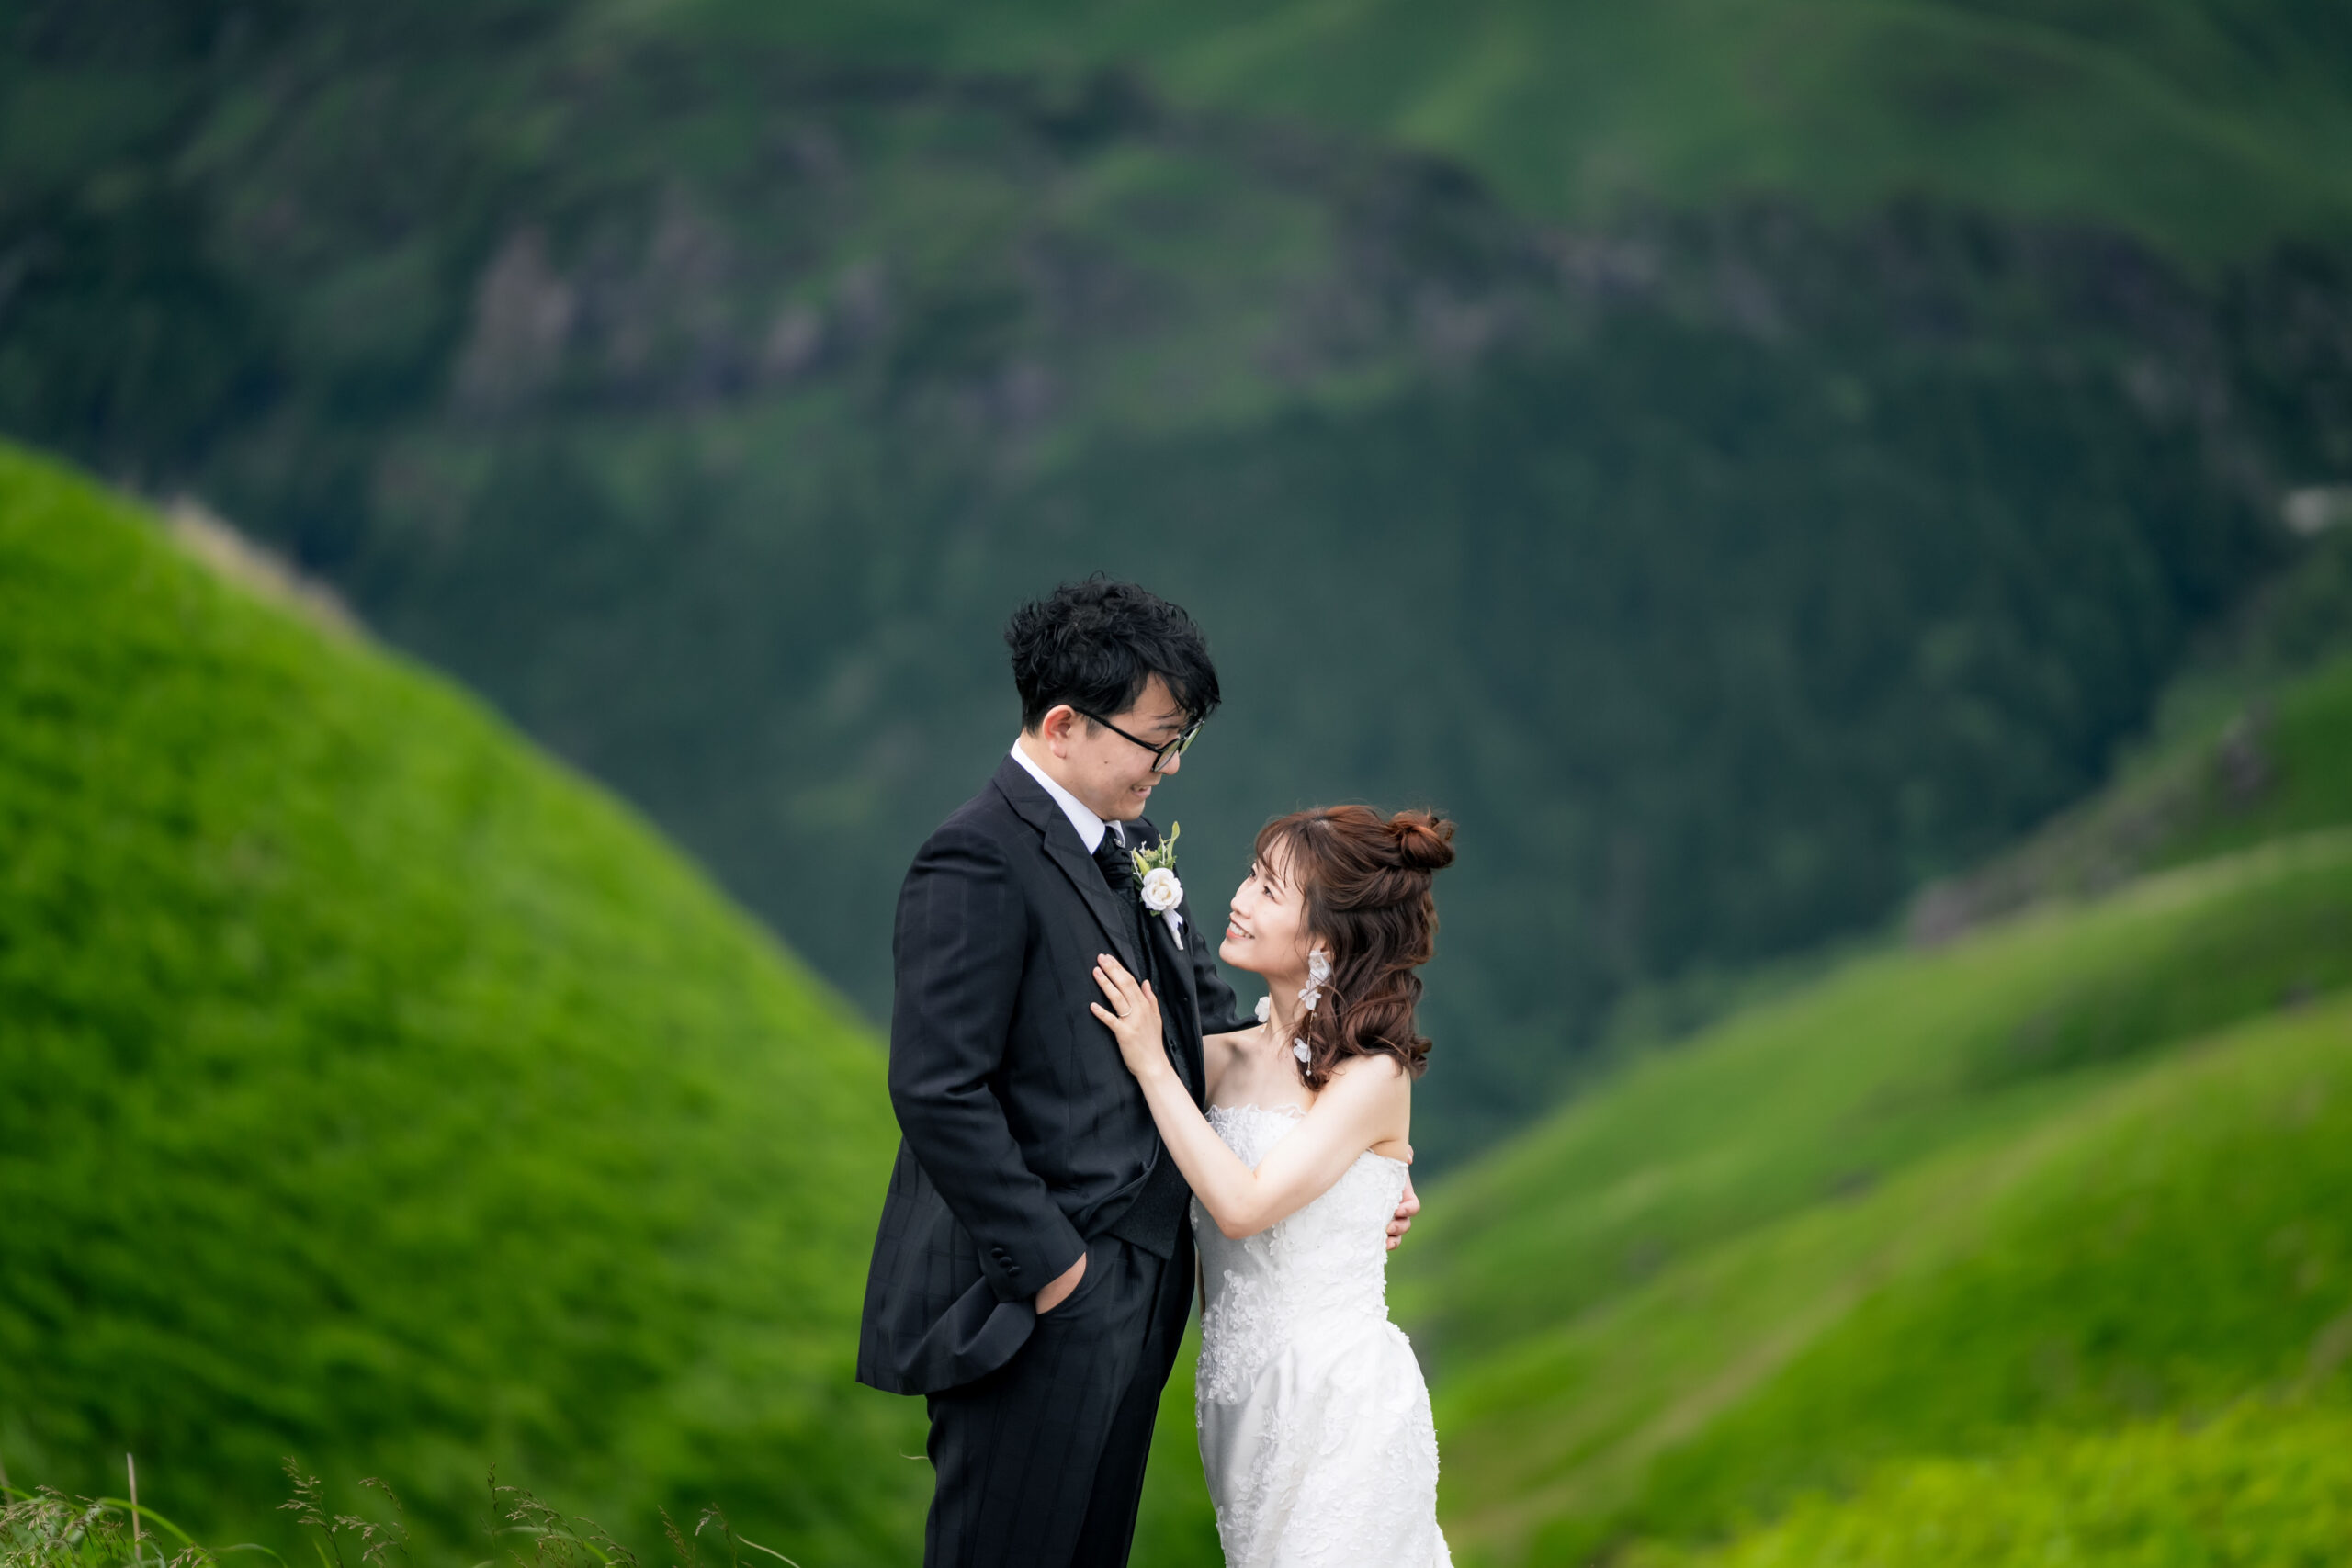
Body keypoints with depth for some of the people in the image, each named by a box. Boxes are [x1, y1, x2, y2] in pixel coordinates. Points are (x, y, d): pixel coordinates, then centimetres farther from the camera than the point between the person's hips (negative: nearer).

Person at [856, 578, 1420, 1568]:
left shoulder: (1131, 840, 10)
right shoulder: (978, 862, -18)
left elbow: (1212, 1022, 18)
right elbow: (938, 1093, -22)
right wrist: (1050, 1265, -18)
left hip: (1136, 1294, 9)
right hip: (1038, 1306, -9)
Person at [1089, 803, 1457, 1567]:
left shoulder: (1372, 1075, -13)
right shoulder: (1224, 1057, 4)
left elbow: (1243, 1205, -20)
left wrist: (1154, 1067, -15)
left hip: (1334, 1396, -6)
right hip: (1239, 1390, 6)